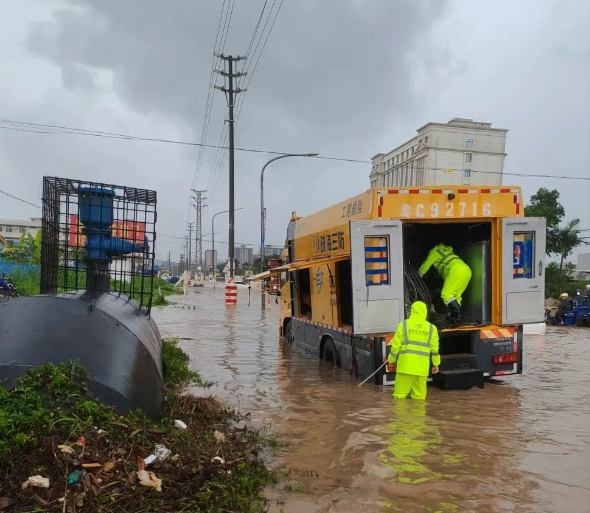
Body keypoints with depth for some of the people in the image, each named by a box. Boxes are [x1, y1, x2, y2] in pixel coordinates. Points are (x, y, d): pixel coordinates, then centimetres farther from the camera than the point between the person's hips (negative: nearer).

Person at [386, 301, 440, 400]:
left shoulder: (403, 325, 3)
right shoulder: (431, 328, 8)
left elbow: (396, 345, 1)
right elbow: (435, 349, 8)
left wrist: (391, 361, 11)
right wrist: (436, 364, 19)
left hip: (405, 365, -2)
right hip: (422, 367, 2)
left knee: (400, 395, 1)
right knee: (419, 397, 9)